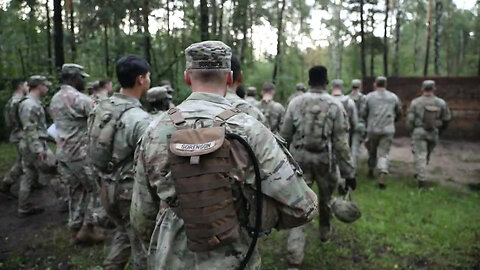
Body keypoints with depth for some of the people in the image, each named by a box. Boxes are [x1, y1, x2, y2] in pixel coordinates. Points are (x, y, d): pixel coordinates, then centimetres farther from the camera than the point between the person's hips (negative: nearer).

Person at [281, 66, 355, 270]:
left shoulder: (295, 102, -2)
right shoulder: (335, 105, -5)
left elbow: (285, 135, 1)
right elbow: (341, 143, -8)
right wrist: (349, 173, -4)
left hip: (300, 158, 0)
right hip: (325, 159, 0)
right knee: (326, 198, 25)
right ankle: (325, 233, 49)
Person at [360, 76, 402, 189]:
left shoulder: (369, 96, 0)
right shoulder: (394, 97, 7)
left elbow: (363, 113, 0)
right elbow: (399, 113, 15)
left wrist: (367, 122, 18)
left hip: (373, 129, -1)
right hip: (388, 130, 1)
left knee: (372, 150, 19)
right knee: (384, 153, 2)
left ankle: (371, 170, 34)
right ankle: (382, 178, -11)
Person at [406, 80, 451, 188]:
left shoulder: (415, 102, -10)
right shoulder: (441, 103, -3)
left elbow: (410, 119, -9)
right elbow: (447, 118, 5)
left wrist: (411, 130, 8)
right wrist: (440, 130, 22)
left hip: (419, 132, -3)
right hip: (433, 133, 3)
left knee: (420, 155, 0)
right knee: (427, 154, 21)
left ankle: (421, 180, -6)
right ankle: (419, 174, 33)